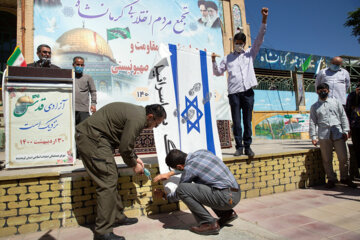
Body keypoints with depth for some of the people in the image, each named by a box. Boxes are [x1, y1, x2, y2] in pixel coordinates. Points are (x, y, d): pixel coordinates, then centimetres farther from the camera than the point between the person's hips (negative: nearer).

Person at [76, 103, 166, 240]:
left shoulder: (137, 112, 13)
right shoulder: (138, 119, -20)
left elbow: (125, 141, 21)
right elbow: (124, 148, -16)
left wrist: (135, 158, 16)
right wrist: (134, 165, 1)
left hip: (90, 136, 11)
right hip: (91, 138, -11)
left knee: (111, 177, 14)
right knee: (107, 182, -11)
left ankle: (117, 217, 25)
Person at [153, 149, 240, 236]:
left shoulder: (189, 168, -11)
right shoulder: (200, 152, 10)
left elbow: (178, 195, 4)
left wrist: (164, 195, 23)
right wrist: (170, 173, 29)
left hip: (226, 197, -9)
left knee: (182, 189, -12)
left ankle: (209, 224, -4)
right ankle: (228, 214, 22)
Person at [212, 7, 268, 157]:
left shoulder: (250, 54, 16)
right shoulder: (228, 58, 17)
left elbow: (259, 39, 7)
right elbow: (218, 72, 18)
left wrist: (264, 19, -2)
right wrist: (214, 61, 0)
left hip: (248, 92, 0)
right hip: (234, 92, 0)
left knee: (247, 121, 2)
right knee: (236, 122, -1)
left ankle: (247, 146, 10)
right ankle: (239, 147, 6)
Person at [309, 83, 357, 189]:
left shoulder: (335, 102, 15)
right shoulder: (314, 107, 12)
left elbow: (343, 116, 13)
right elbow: (312, 122, 9)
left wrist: (345, 131, 4)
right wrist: (313, 137, 2)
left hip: (338, 134, 1)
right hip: (324, 136, -1)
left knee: (343, 157, 0)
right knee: (327, 159, 1)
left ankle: (344, 178, 18)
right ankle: (331, 179, 14)